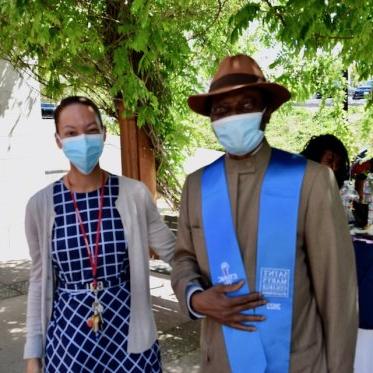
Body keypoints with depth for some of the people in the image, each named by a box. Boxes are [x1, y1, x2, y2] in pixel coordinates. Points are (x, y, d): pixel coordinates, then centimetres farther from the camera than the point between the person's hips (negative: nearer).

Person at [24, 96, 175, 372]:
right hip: (68, 340, 1)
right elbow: (40, 281, 3)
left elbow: (173, 252, 2)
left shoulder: (134, 194, -8)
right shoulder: (41, 204, -5)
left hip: (129, 338, 0)